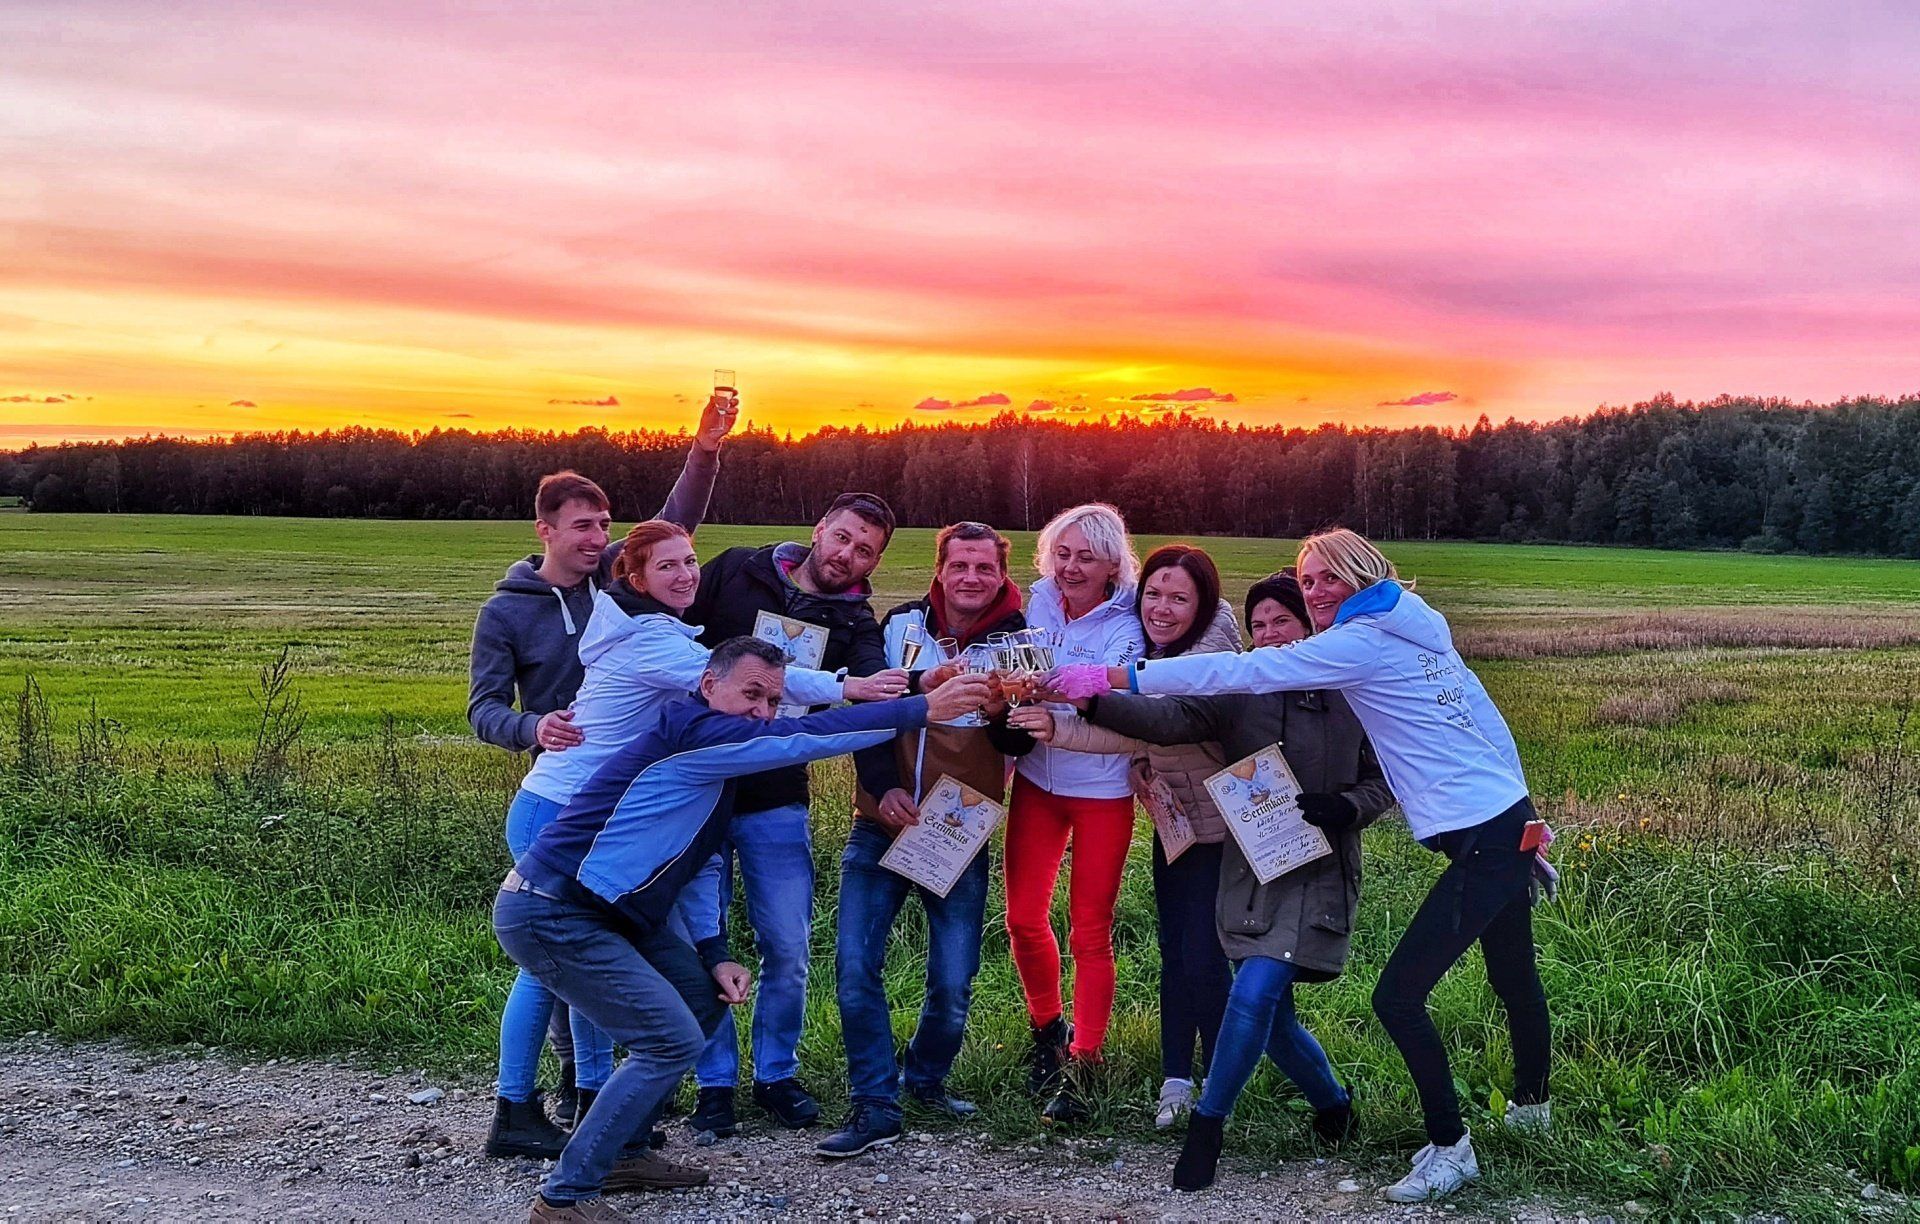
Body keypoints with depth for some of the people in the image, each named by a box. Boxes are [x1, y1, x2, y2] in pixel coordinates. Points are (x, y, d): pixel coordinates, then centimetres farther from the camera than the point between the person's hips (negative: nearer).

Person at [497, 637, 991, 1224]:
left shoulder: (717, 766, 14)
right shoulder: (690, 731, -17)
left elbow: (697, 864, 18)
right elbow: (799, 738, -26)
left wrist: (715, 955, 6)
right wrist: (922, 709, -25)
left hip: (603, 913, 10)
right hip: (548, 914, -10)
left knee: (705, 999, 15)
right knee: (672, 1040, -13)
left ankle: (619, 1152, 22)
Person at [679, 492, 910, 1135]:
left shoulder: (854, 623, 3)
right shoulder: (736, 572, 3)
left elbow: (875, 682, -19)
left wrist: (884, 689, -42)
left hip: (775, 799, 1)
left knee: (787, 948, 2)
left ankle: (776, 1074, 23)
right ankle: (715, 1083, 17)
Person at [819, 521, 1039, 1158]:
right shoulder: (901, 626, 2)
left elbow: (1020, 744, -3)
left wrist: (1000, 714, -26)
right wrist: (884, 788, -14)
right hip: (882, 825, 1)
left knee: (954, 984, 3)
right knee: (855, 967, -8)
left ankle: (925, 1077, 29)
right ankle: (874, 1105, 3)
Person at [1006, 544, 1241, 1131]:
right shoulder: (1151, 646, 0)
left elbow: (1146, 726, -37)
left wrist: (1059, 729, -46)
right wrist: (1141, 767, -3)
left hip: (1219, 825, -7)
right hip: (1173, 818, 7)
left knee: (1203, 960, -7)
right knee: (1172, 951, 8)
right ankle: (1175, 1080, 17)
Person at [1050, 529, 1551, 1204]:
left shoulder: (1361, 643, -13)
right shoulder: (1417, 632, 14)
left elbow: (1241, 672, -19)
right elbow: (1488, 723, 17)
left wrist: (1115, 678, -19)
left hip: (1482, 843, -10)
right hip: (1511, 819, 10)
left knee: (1398, 996, -6)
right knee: (1514, 978, 26)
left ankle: (1449, 1148, 4)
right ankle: (1531, 1104, 46)